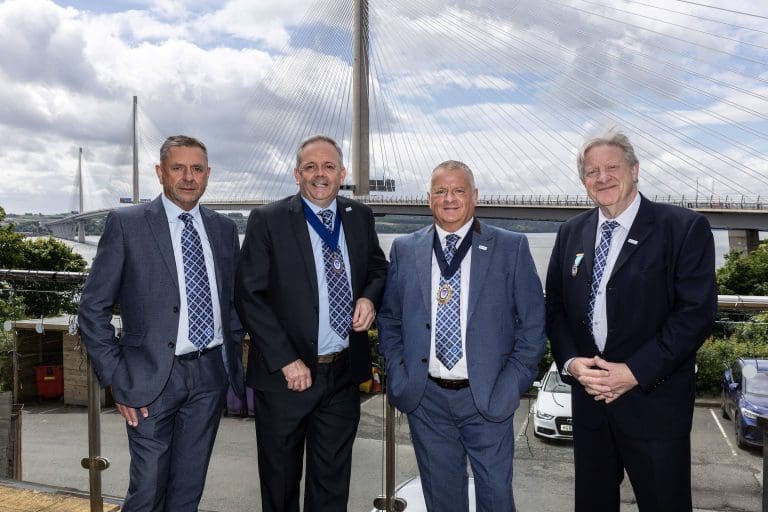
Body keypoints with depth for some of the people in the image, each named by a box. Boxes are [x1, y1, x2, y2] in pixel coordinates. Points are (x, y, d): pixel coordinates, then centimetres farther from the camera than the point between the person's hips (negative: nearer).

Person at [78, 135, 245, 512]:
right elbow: (92, 309, -4)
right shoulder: (126, 224, -4)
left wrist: (234, 362, 8)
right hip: (154, 377, -3)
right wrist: (117, 380, -8)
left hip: (211, 372, 4)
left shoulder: (224, 229, 8)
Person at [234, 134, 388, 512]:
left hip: (344, 372, 3)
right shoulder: (268, 221, -9)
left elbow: (378, 267, 16)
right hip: (284, 374, -3)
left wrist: (370, 296, -8)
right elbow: (248, 295, -12)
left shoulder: (360, 216, 3)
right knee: (280, 481, 18)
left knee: (332, 481, 19)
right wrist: (285, 360, -17)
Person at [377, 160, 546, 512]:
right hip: (425, 399, 2)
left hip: (487, 399, -1)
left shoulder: (512, 248, -3)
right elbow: (389, 320, 10)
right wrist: (398, 376, 1)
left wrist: (511, 385, -7)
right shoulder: (405, 250, 4)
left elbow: (533, 322, -1)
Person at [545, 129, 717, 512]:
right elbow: (555, 306, 8)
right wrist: (570, 361, -7)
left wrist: (636, 372, -17)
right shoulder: (571, 233, 7)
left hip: (654, 401, -4)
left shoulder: (684, 228, -8)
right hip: (588, 395, 4)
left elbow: (696, 311, -13)